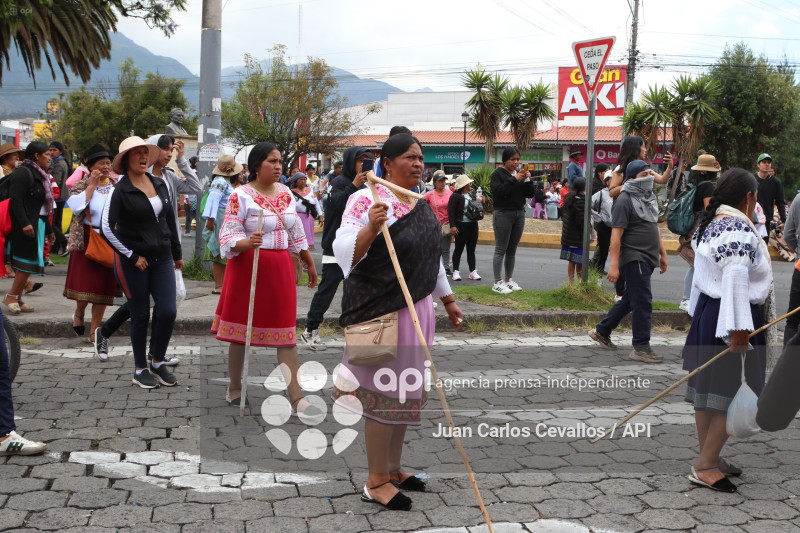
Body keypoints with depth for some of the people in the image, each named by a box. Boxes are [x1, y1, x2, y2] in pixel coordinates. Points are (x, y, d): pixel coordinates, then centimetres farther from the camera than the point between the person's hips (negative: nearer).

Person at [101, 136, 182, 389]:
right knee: (140, 316, 3)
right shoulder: (119, 190, -10)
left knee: (168, 311, -5)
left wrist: (177, 252, 18)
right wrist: (132, 256, -14)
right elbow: (107, 228, -15)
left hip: (162, 259, 5)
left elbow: (171, 219, 16)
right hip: (132, 262, -4)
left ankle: (158, 363, 16)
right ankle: (140, 370, 19)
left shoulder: (160, 184, 7)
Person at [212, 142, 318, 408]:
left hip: (280, 267, 5)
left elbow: (296, 232, 20)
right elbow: (228, 238, -13)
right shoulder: (241, 196, -9)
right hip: (248, 268, -5)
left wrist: (309, 263, 25)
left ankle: (296, 397, 3)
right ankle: (234, 389, 24)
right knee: (240, 332, 6)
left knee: (286, 333, 2)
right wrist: (248, 243, -33)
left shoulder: (285, 192, 10)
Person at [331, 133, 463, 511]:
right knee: (383, 393, -2)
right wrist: (370, 228, -38)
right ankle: (376, 482, 11)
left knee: (405, 390, 15)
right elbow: (344, 252, -21)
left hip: (417, 309, 8)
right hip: (382, 311, -8)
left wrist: (448, 301, 25)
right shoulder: (366, 200, -13)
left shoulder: (421, 206, 12)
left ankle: (393, 469, 29)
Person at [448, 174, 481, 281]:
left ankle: (473, 271, 13)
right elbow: (451, 212, -14)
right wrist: (452, 226, -22)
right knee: (459, 249, 0)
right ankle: (456, 272, 6)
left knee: (471, 249, 9)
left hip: (473, 225, 7)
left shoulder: (470, 195, 16)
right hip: (461, 226, -7)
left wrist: (480, 202, 7)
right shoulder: (455, 196, -9)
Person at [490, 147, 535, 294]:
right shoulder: (498, 173, -5)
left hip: (519, 213, 6)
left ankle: (508, 280, 17)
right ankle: (497, 283, -4)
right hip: (503, 214, -6)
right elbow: (498, 191, -20)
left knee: (512, 250, 10)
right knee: (500, 250, -5)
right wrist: (514, 179, -21)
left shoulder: (520, 173, 13)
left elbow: (530, 194, 9)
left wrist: (527, 180, -7)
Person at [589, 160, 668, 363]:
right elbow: (616, 235, -16)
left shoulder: (649, 198, 17)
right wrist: (614, 265, -21)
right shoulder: (624, 200, -11)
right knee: (643, 301, -9)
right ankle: (641, 347, -4)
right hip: (633, 258, -9)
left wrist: (663, 254, 23)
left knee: (630, 299, 15)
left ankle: (601, 331, 28)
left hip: (647, 259, 9)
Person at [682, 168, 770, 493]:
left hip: (705, 311, 10)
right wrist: (739, 329, -28)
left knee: (707, 387, 14)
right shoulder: (740, 229, -18)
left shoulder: (708, 225, 11)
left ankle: (709, 458, 25)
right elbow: (736, 279, -26)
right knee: (733, 394, -2)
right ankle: (705, 466, 1)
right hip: (730, 319, -10)